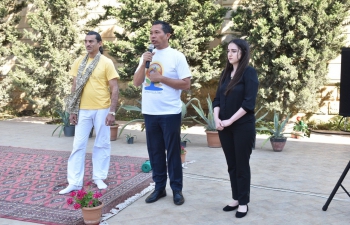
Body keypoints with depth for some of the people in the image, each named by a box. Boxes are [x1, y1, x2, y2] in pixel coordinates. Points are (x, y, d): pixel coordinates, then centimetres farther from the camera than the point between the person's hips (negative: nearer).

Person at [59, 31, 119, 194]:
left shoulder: (106, 63, -4)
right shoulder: (79, 62, 7)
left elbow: (114, 89, -6)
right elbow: (75, 87, 10)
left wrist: (112, 111, -12)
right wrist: (72, 110, 6)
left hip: (102, 109, -3)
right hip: (83, 110, 3)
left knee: (102, 144, 8)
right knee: (78, 145, 3)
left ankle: (99, 177, 23)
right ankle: (74, 182, 10)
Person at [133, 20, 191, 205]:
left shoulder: (177, 56, -5)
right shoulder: (147, 56, 10)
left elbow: (186, 84, -10)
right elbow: (136, 82, 7)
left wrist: (161, 78, -13)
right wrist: (143, 63, -7)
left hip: (170, 113, -5)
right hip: (149, 112, 5)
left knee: (173, 152, 4)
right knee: (155, 152, 12)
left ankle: (177, 189, 17)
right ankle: (159, 187, 24)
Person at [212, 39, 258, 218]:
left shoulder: (249, 73, -8)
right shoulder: (226, 73, 11)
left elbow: (249, 102, -16)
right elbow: (217, 98, 9)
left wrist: (230, 120, -16)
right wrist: (217, 119, -6)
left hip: (243, 127, -6)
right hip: (224, 127, 6)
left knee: (242, 165, 3)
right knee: (231, 164, 12)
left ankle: (243, 202, 16)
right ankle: (235, 199, 24)